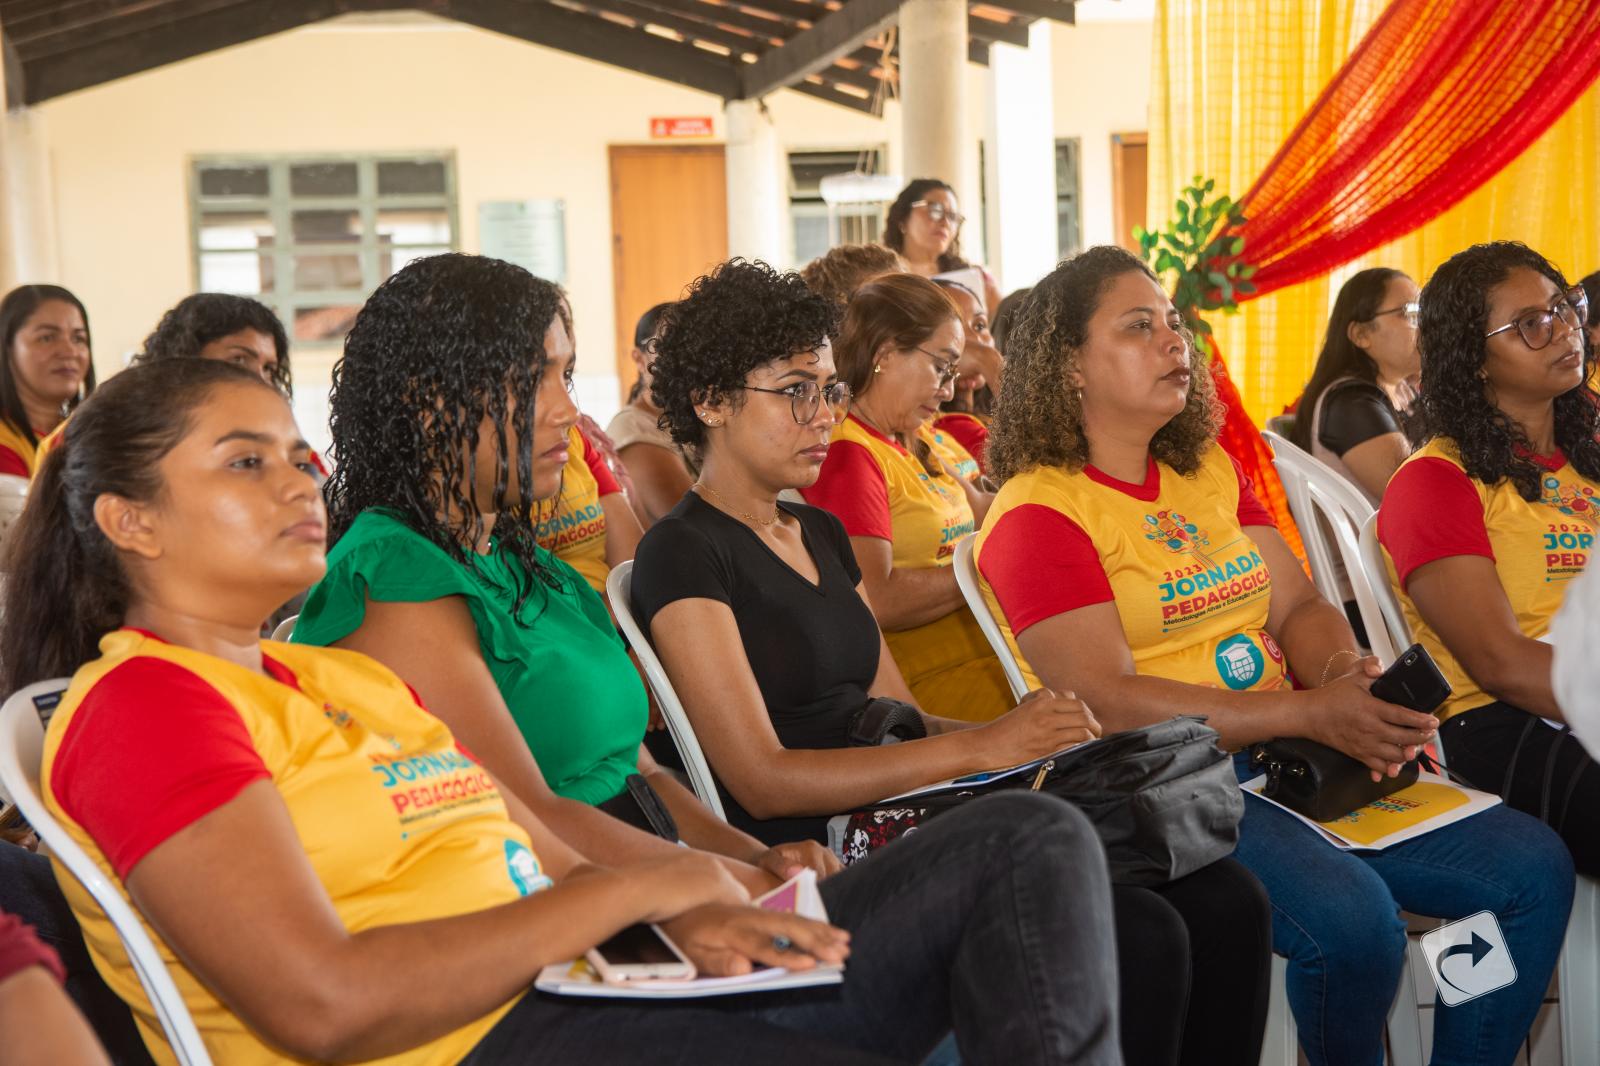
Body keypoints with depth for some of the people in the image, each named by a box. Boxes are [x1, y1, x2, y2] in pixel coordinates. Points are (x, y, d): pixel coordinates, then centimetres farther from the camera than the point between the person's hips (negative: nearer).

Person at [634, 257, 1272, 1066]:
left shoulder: (822, 534, 19)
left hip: (901, 822, 8)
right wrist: (982, 748, -18)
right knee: (1137, 937, -23)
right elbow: (762, 779, -15)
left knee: (1223, 902, -8)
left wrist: (1029, 733, -3)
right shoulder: (684, 553, -6)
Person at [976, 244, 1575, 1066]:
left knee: (1533, 868, -4)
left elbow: (1300, 607, 13)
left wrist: (1345, 677, -12)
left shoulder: (1210, 473, 16)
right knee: (1349, 915, -31)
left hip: (1288, 763, 8)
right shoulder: (1036, 514, -8)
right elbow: (1106, 703, -18)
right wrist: (1309, 712, -22)